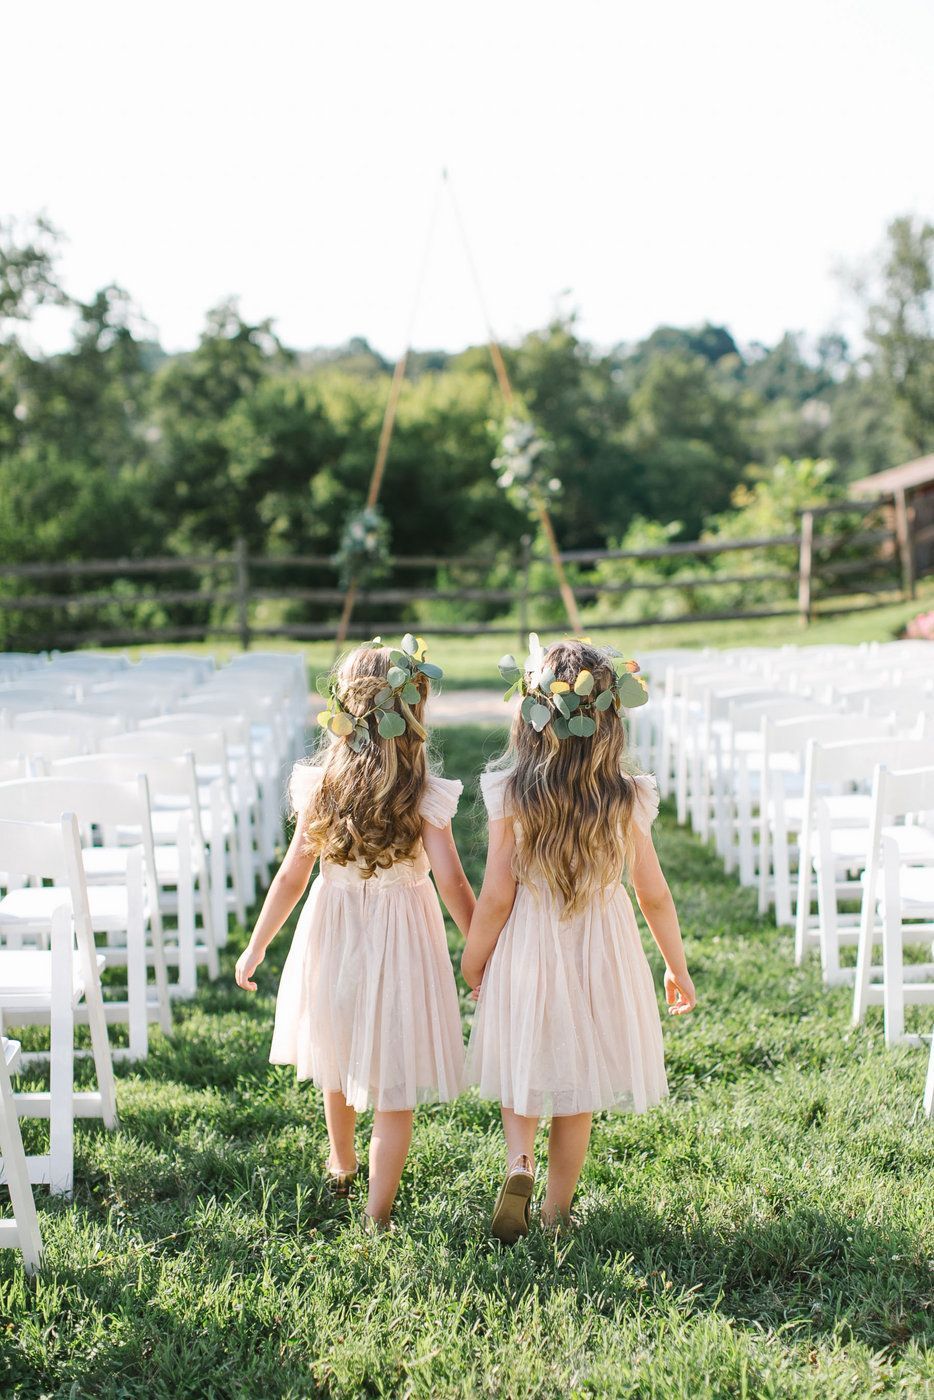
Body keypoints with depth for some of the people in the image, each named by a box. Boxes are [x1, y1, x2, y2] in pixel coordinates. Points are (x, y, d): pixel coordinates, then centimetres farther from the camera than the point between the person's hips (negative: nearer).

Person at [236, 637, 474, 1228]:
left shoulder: (321, 783, -7)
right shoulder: (424, 794, -15)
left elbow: (292, 876, -4)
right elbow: (452, 881, -16)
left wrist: (256, 947, 6)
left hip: (332, 931, 4)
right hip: (400, 937, -3)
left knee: (338, 1060, 26)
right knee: (393, 1088, 6)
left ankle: (341, 1167, 47)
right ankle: (377, 1215, 9)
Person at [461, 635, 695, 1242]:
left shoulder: (511, 794, -14)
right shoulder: (628, 799, -10)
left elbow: (497, 896, -11)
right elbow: (655, 896, -3)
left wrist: (472, 959, 6)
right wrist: (678, 966, 11)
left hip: (526, 952, -1)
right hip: (601, 954, 1)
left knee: (524, 1077, 21)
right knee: (578, 1094, 16)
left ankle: (518, 1162, -2)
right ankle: (558, 1209, 27)